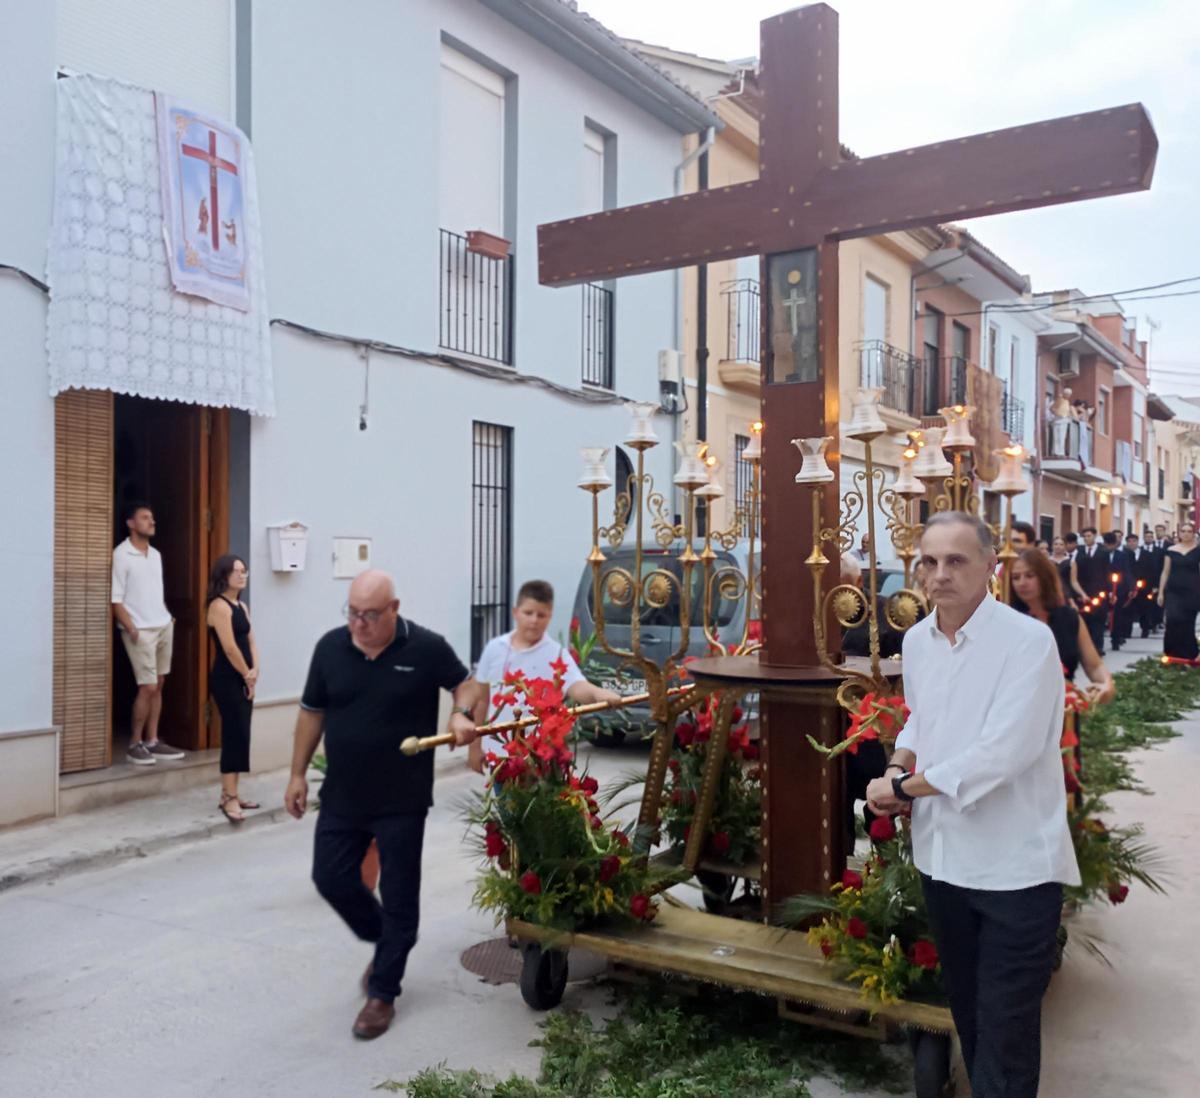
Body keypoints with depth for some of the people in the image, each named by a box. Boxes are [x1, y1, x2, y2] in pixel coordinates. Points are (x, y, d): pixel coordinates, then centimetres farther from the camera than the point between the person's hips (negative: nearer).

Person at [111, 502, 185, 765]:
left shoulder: (156, 554, 13)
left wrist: (168, 617, 10)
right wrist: (131, 629, -18)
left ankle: (152, 742, 13)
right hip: (141, 630, -7)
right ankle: (135, 745, 3)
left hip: (163, 627, 7)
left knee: (158, 686, 7)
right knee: (147, 687, -8)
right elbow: (116, 598, -12)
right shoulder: (121, 555, -9)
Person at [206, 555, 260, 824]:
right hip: (226, 680, -9)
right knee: (235, 735, -10)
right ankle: (229, 798, -7)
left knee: (239, 735, 11)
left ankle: (230, 794, 18)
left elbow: (251, 641, 11)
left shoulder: (242, 606, 15)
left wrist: (254, 671, -5)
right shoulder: (219, 606, -12)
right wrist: (247, 676, -8)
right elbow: (230, 648, -17)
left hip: (243, 680, 9)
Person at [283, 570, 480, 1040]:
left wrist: (462, 715, -17)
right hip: (342, 795, 4)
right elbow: (312, 712, 6)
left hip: (402, 801, -3)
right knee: (331, 878, 10)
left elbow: (464, 682, 5)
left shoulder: (426, 648, -13)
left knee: (398, 896, 5)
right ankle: (387, 941, 37)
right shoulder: (330, 647, -4)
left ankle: (383, 993, 22)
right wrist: (298, 774, 8)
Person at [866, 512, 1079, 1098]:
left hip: (1015, 866, -6)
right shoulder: (916, 640, 3)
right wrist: (900, 761, -2)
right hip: (942, 856, 7)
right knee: (966, 1009, 23)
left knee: (1006, 1031, 4)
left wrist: (901, 788, -16)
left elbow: (1001, 755, -26)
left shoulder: (1029, 640, -19)